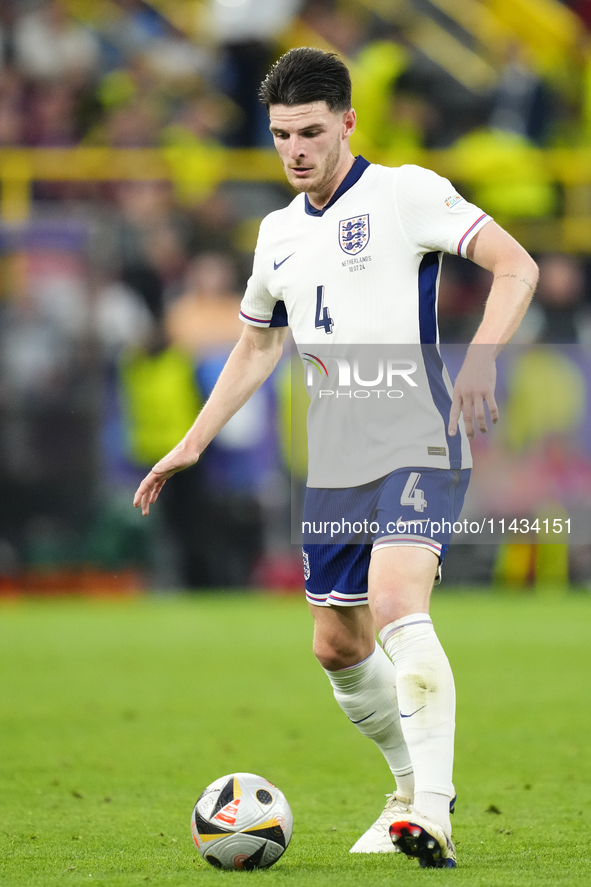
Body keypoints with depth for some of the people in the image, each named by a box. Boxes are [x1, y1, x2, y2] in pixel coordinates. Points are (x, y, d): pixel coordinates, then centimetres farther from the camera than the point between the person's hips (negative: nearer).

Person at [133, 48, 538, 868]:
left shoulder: (406, 192, -6)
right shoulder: (279, 232, 14)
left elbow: (515, 266, -13)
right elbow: (256, 347, 27)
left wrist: (479, 364, -27)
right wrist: (192, 445, 21)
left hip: (420, 442, -7)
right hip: (335, 462, 7)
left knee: (398, 604, -27)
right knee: (338, 646, 10)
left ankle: (431, 814, -29)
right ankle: (415, 786, 30)